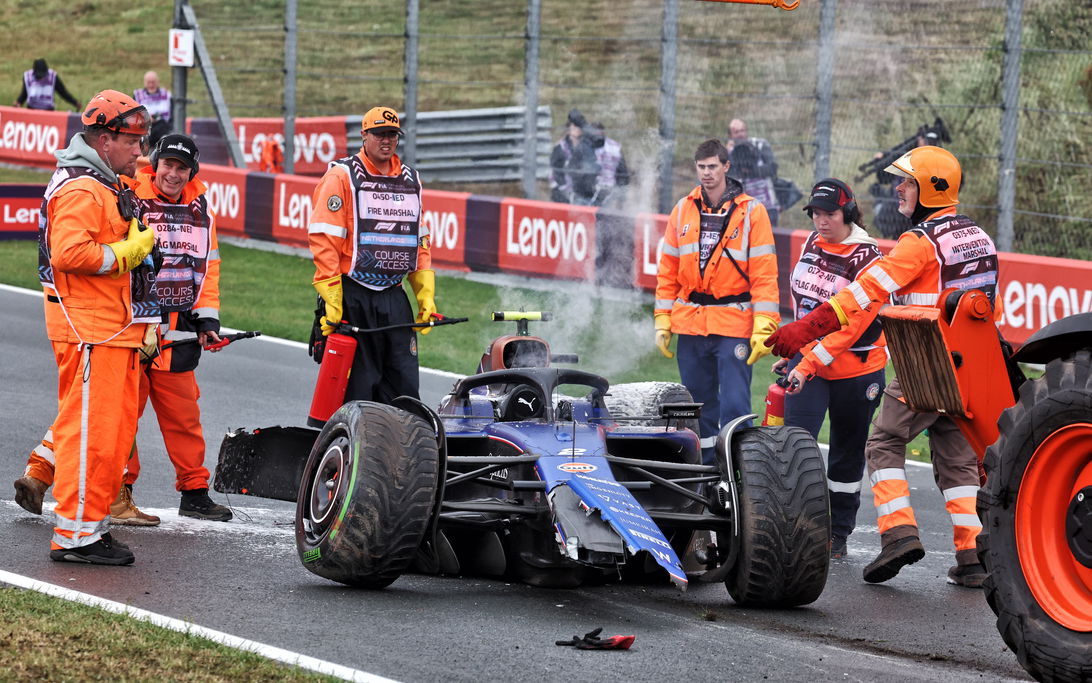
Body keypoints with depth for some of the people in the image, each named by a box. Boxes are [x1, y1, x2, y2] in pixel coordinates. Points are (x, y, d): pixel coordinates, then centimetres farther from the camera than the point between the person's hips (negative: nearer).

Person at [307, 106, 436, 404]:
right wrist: (332, 299, -17)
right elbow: (323, 239, -10)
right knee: (356, 388, -4)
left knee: (405, 387, 1)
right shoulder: (342, 176, -3)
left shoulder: (410, 180, 16)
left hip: (394, 298, 6)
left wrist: (426, 294, 12)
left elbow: (419, 242, 22)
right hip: (353, 298, -6)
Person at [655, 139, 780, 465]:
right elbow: (668, 271, 13)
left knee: (734, 406, -9)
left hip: (734, 325, -4)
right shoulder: (683, 210, 10)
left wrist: (763, 328, -12)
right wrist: (662, 321, 7)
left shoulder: (751, 211, -1)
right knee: (700, 406, 11)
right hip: (690, 324, 4)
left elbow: (764, 274, -5)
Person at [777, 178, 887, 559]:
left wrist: (809, 364, -28)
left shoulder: (866, 259, -17)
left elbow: (851, 324, -24)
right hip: (807, 360, 4)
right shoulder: (812, 244, 3)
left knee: (847, 453, 9)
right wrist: (793, 350, 18)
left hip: (854, 368, -4)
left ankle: (838, 532, 22)